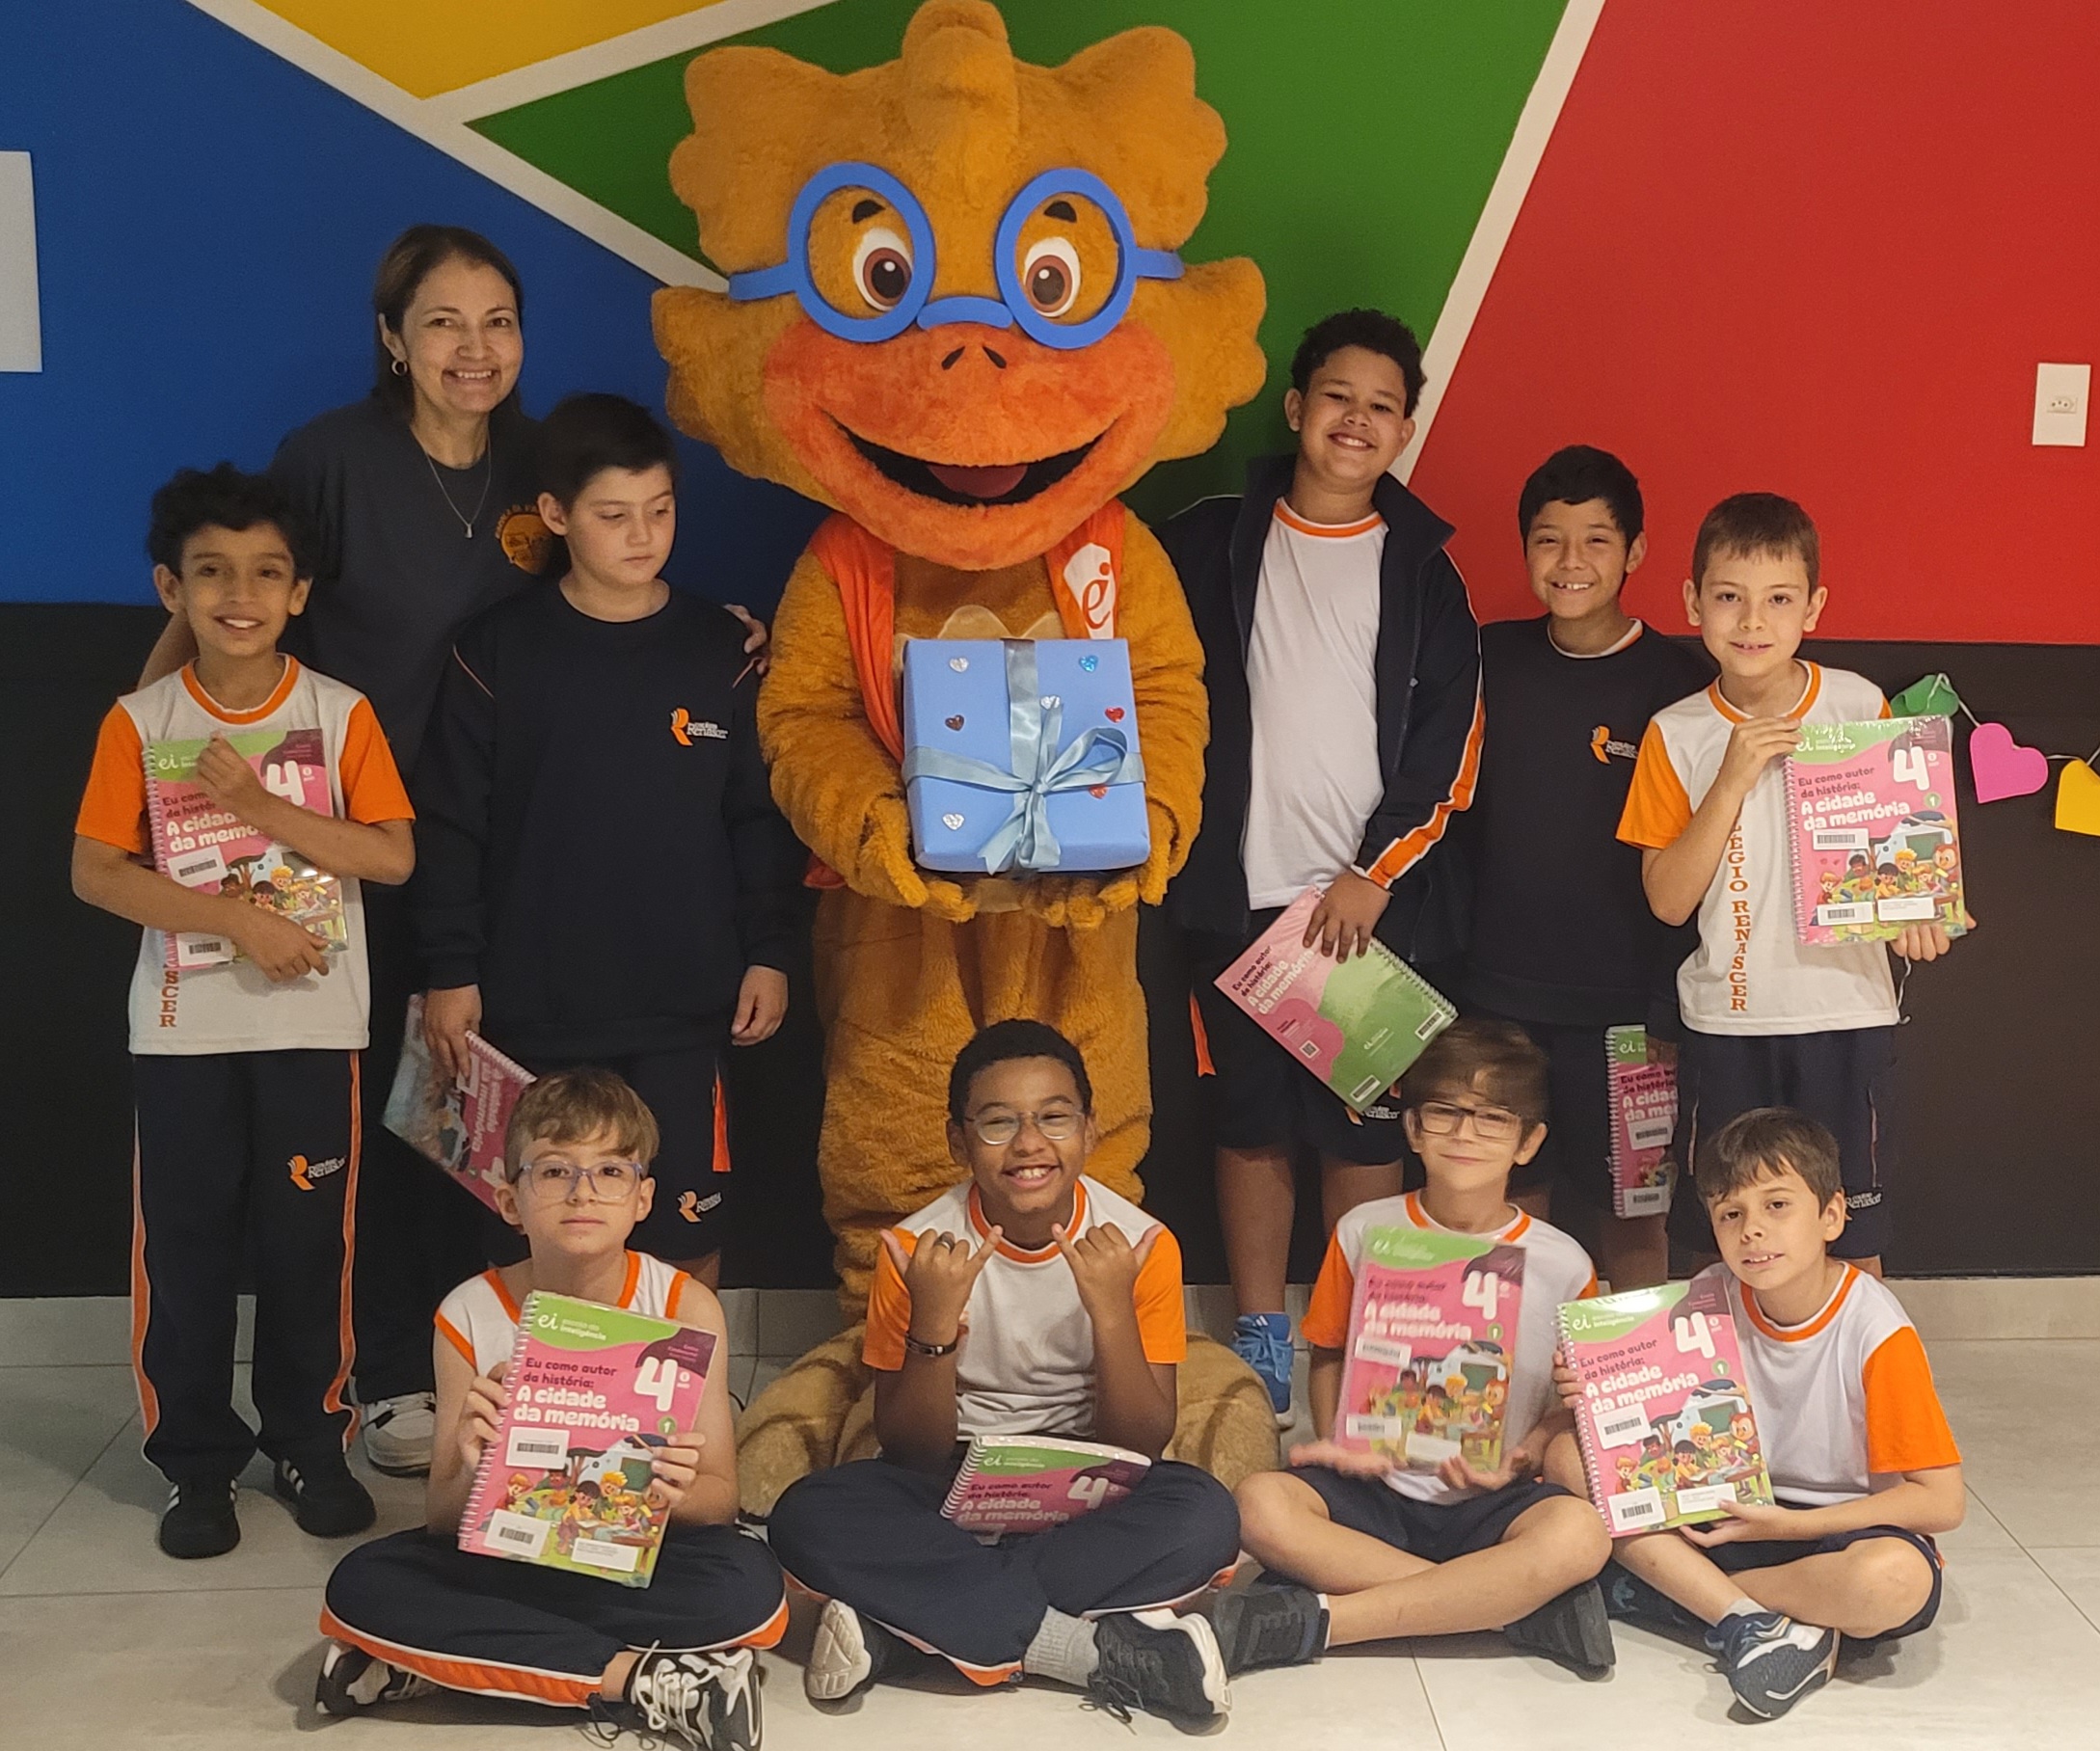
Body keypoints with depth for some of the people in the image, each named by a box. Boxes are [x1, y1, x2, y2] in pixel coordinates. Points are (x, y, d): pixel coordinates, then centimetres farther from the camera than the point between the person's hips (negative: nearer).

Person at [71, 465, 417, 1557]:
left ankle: (309, 1443, 23)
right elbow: (95, 871, -7)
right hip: (184, 1025, 0)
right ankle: (196, 1460, 18)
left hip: (315, 1023, 0)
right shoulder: (140, 721, 0)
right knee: (184, 1244, 5)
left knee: (310, 1239, 6)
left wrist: (260, 808, -17)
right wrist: (237, 918, -17)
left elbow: (393, 856, -8)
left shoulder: (340, 714, -1)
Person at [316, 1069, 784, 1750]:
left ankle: (431, 1664, -20)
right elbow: (441, 1519, -5)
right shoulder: (470, 1316, -7)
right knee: (360, 1585, -25)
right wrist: (471, 1476, -29)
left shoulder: (685, 1308, -9)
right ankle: (645, 1681, -23)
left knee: (750, 1585, -32)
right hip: (506, 1556, 1)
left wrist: (677, 1494, -31)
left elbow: (722, 1495, -7)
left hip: (640, 1555, -1)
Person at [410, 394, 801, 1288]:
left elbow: (760, 818, 5)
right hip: (536, 1000, 0)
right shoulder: (498, 651, -3)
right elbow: (452, 825, 0)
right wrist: (451, 970, -2)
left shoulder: (722, 650, 1)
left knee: (687, 1223, 4)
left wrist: (767, 952, 2)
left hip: (681, 998, 1)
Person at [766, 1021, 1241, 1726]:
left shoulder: (1140, 1244, -10)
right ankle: (1094, 1648, -27)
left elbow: (1142, 1445, -11)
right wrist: (934, 1323, -26)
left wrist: (1112, 1310, -27)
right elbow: (911, 1451, -9)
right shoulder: (917, 1248, -10)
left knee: (1205, 1516, -32)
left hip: (1092, 1492, 0)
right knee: (808, 1517, -29)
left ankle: (907, 1622, -25)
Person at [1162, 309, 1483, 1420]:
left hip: (1375, 898, 0)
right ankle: (1261, 1338, 17)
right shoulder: (1212, 544, 6)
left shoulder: (1420, 566, 6)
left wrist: (1375, 873, -6)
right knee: (1251, 1122, 6)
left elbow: (1449, 734, 2)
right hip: (1239, 891, 0)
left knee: (1367, 1125, 3)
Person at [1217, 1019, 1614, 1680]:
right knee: (1261, 1505, -31)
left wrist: (1522, 1460, -10)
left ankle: (1316, 1619, -29)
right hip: (1371, 1487, 1)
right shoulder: (1363, 1232, 4)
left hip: (1492, 1501, -1)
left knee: (1580, 1533, -35)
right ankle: (1515, 1604, -25)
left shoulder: (1562, 1265, 1)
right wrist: (1333, 1441, -5)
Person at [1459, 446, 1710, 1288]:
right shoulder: (1490, 660, 3)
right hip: (1496, 992, 3)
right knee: (1508, 1197, 10)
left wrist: (1667, 1014, -9)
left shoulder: (1674, 683, -7)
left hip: (1619, 1000, -3)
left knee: (1630, 1210, 8)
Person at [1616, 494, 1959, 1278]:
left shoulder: (1861, 707, -4)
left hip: (1845, 1013, 0)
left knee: (1851, 1235, 10)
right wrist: (1733, 780, -16)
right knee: (1729, 1236, 11)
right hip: (1727, 1018, 0)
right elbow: (1667, 900, -7)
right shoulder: (1676, 735, -3)